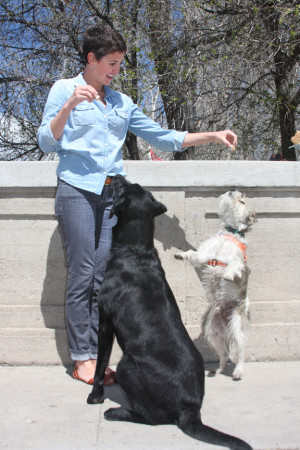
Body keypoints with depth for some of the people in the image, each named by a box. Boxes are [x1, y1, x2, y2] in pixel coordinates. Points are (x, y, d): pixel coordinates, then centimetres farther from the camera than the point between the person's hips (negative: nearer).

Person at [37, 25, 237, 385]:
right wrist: (69, 105, -17)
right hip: (77, 190, -4)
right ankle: (81, 359, 2)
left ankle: (96, 356, 7)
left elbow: (161, 137, 19)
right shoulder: (64, 89, 8)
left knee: (104, 277, 0)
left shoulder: (121, 102, 20)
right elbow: (46, 143, -1)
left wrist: (212, 136, 13)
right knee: (82, 275, -8)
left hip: (112, 193, 4)